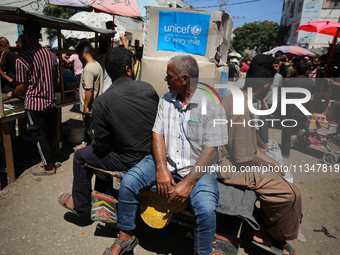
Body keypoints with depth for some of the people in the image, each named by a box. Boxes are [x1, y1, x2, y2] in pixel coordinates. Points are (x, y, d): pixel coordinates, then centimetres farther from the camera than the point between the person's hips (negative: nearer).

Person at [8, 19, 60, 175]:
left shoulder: (22, 60, -14)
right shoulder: (51, 55, 2)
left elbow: (23, 88, -10)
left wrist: (11, 95, 10)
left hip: (34, 105, -5)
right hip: (51, 102, 6)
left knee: (40, 135, 5)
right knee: (50, 134, 16)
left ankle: (49, 167, 14)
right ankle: (49, 159, 30)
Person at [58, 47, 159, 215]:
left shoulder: (102, 102, -19)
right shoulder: (148, 89, -7)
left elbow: (101, 145, -12)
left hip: (128, 162, -5)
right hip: (152, 154, 6)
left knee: (80, 156, 18)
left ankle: (80, 204, 38)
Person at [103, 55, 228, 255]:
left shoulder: (211, 106, -11)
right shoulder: (166, 100, 6)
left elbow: (210, 150, -14)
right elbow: (158, 134, 2)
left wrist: (188, 182, -20)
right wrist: (162, 169, -13)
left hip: (197, 168, -4)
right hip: (165, 161, 4)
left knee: (206, 209, -28)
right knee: (128, 183, -13)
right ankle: (126, 237, 12)